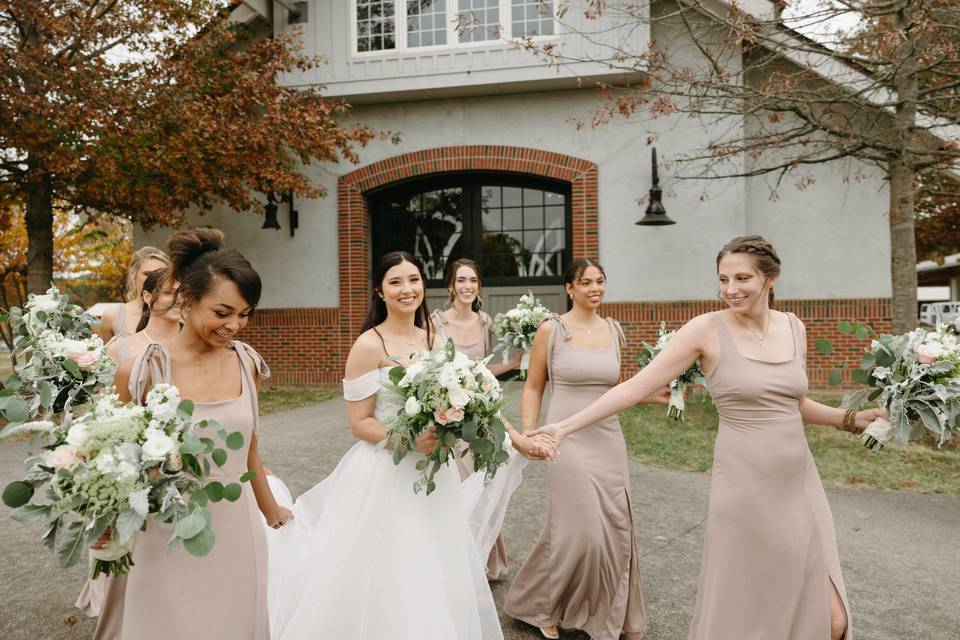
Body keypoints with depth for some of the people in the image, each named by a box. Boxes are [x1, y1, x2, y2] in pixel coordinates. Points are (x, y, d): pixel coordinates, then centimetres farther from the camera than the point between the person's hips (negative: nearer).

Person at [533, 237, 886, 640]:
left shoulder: (793, 328, 6)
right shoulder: (707, 329, -10)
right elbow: (637, 385, -12)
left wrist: (852, 419, 9)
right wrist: (566, 426, -15)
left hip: (799, 483, 5)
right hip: (745, 487, -5)